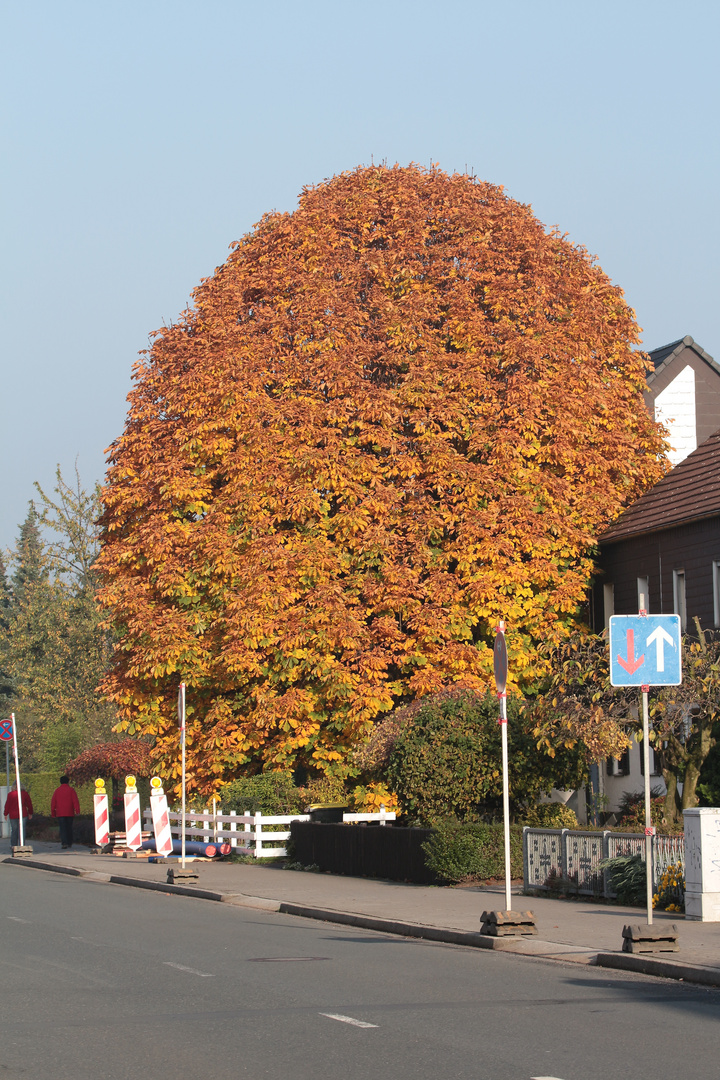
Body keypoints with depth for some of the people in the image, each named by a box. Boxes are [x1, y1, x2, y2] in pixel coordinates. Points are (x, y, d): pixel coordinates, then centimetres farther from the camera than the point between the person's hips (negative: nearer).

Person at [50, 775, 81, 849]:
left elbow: (53, 802, 5)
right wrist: (77, 810, -8)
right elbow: (75, 801, -7)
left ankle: (64, 843, -20)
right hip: (70, 813, 0)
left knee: (62, 829, -4)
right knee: (69, 828, 13)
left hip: (60, 813, 0)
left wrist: (53, 812, 10)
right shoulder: (71, 790, 1)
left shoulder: (57, 791, 5)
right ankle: (69, 843, 18)